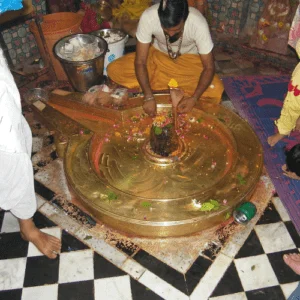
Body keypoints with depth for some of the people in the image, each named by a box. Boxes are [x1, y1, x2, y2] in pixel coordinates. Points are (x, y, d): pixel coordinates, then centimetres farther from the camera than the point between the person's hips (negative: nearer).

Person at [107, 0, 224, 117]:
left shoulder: (198, 24, -32)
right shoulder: (148, 17, -31)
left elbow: (209, 67, -24)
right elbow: (140, 62, -25)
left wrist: (194, 98, -37)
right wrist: (149, 97, -35)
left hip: (188, 59, -1)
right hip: (158, 54, 2)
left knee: (215, 90, -28)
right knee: (114, 70, -19)